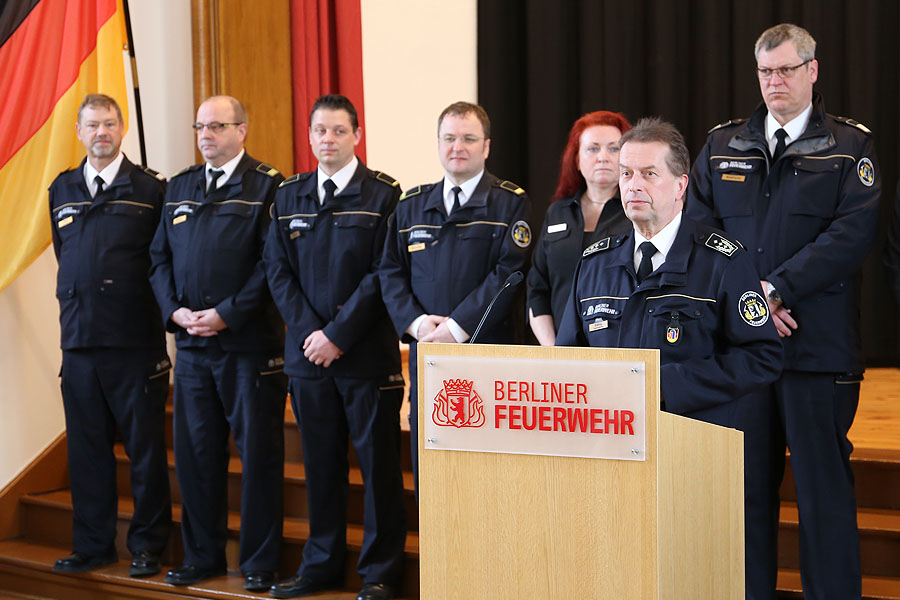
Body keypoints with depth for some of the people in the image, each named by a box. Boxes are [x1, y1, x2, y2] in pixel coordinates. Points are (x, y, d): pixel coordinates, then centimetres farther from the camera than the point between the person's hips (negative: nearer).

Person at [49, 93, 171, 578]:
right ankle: (92, 545, 20)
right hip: (79, 338, 4)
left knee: (145, 447, 3)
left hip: (136, 339, -4)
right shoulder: (62, 191, 13)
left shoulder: (151, 188, -1)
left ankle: (147, 546, 14)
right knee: (86, 447, 9)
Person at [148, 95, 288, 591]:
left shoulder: (267, 186, -3)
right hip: (191, 343, 5)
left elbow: (273, 262, -10)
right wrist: (175, 310, -1)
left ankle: (259, 562, 11)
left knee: (258, 452, 1)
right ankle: (201, 556, 21)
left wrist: (227, 314, -14)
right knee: (194, 451, 9)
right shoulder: (178, 188, 15)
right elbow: (160, 257, 15)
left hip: (249, 342, -5)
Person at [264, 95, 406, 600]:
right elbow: (278, 270, 8)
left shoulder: (383, 195, -2)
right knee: (320, 461, 11)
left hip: (367, 351, -4)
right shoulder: (289, 196, 12)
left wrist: (338, 334, -13)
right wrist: (310, 331, -4)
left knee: (378, 462, 1)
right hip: (308, 350, 4)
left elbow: (383, 275, -8)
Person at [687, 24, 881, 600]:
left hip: (819, 345, -3)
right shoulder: (722, 145, 14)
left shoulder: (849, 145, 5)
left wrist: (777, 287, -16)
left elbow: (853, 231, -8)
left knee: (825, 486, 1)